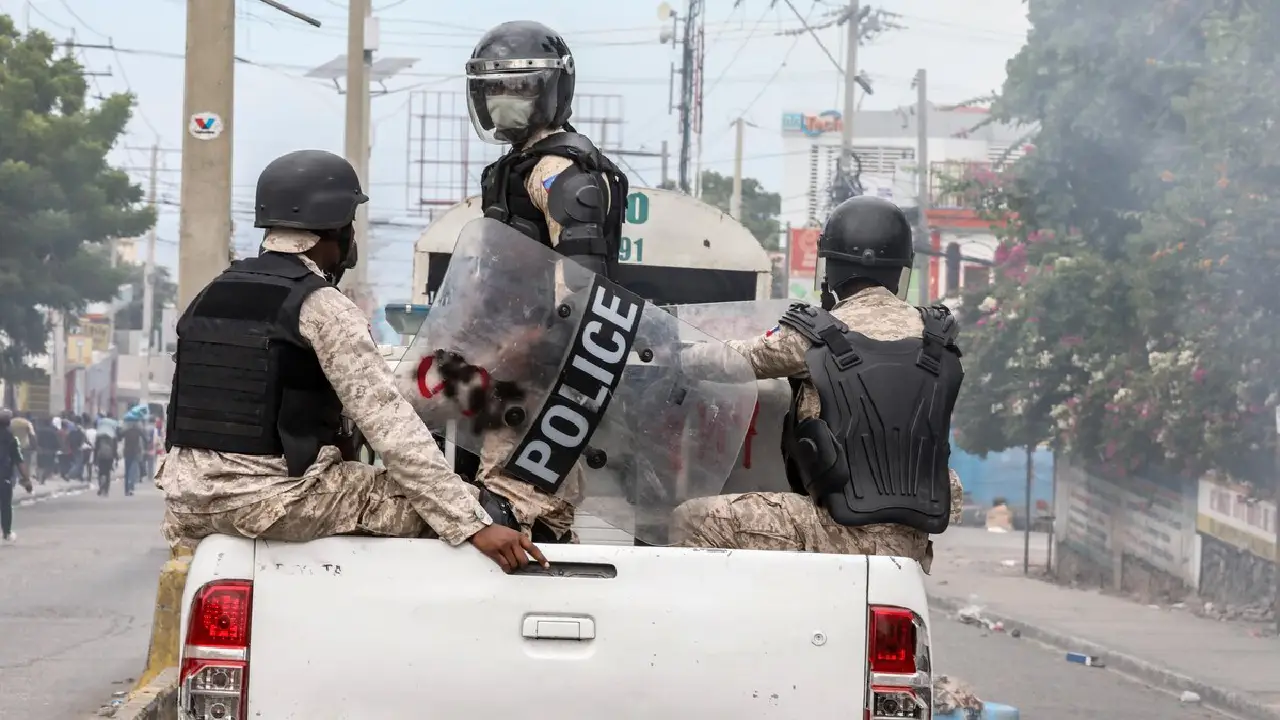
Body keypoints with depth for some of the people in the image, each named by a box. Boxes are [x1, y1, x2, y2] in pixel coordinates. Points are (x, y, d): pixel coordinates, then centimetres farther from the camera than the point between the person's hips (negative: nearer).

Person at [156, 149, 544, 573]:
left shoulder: (208, 298, 13)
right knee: (431, 507, -2)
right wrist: (473, 526, -18)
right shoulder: (323, 308, -9)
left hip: (188, 503, 8)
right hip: (275, 501, -8)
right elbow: (388, 424, -16)